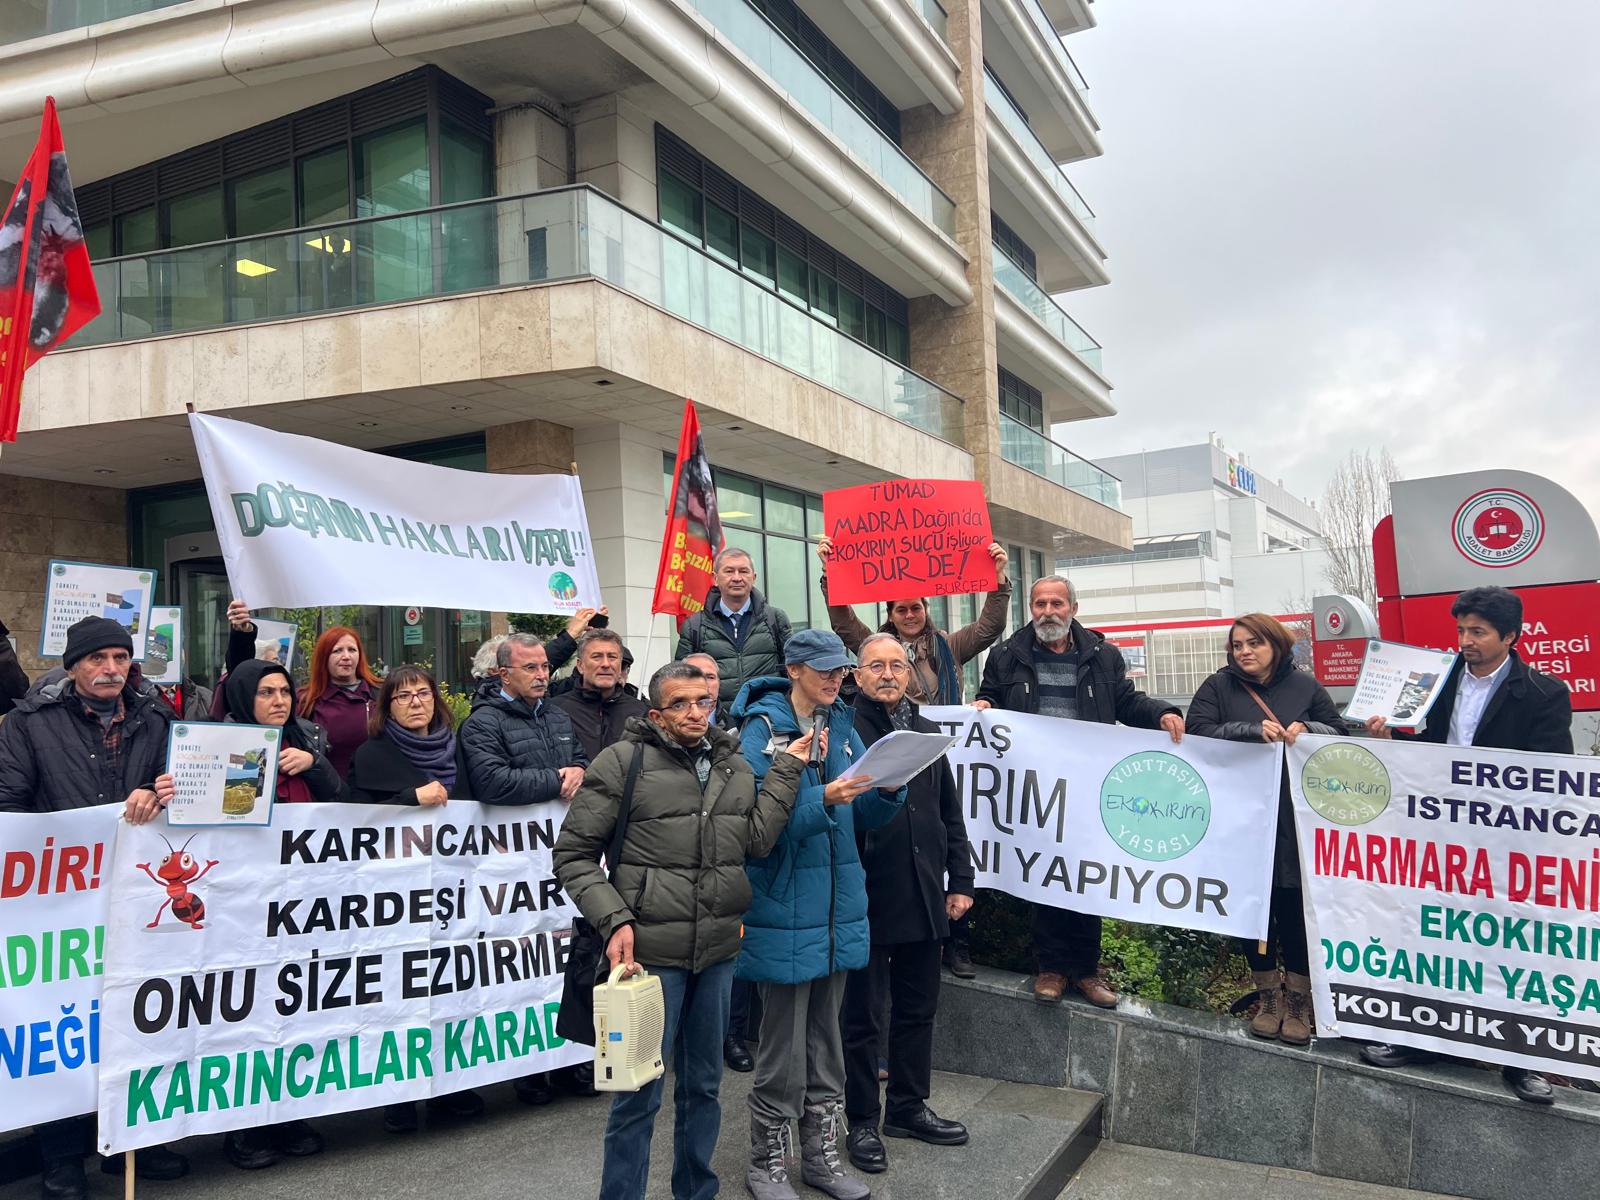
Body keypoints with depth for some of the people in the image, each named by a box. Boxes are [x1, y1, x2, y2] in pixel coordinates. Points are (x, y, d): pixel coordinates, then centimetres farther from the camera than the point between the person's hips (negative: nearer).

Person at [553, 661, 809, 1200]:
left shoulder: (734, 764, 7)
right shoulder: (623, 761, -9)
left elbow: (756, 840, -4)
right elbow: (573, 854, -7)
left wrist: (788, 770, -6)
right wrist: (614, 919, -16)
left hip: (719, 950, 5)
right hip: (652, 949, -5)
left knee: (703, 1084, 19)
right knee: (640, 1090, 3)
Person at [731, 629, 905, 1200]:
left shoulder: (842, 725, 9)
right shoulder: (762, 729, -10)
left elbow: (865, 817, 9)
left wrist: (889, 788, -11)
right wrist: (824, 800, -29)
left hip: (837, 908, 6)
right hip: (785, 911, -6)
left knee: (826, 1043, 17)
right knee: (783, 1049, 3)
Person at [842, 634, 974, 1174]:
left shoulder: (927, 731, 11)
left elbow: (950, 813, 14)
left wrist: (959, 881, 11)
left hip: (924, 897, 6)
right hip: (867, 899, -6)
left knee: (918, 1008, 16)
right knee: (862, 1014, 8)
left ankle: (909, 1106, 33)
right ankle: (862, 1121, 22)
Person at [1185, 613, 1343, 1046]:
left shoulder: (1305, 686, 6)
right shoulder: (1218, 687, 3)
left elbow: (1339, 733, 9)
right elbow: (1196, 732, -9)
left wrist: (1308, 730, -12)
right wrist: (1251, 730, -20)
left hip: (1297, 819, 0)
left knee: (1296, 908, 1)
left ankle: (1299, 998, 17)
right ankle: (1268, 995, 23)